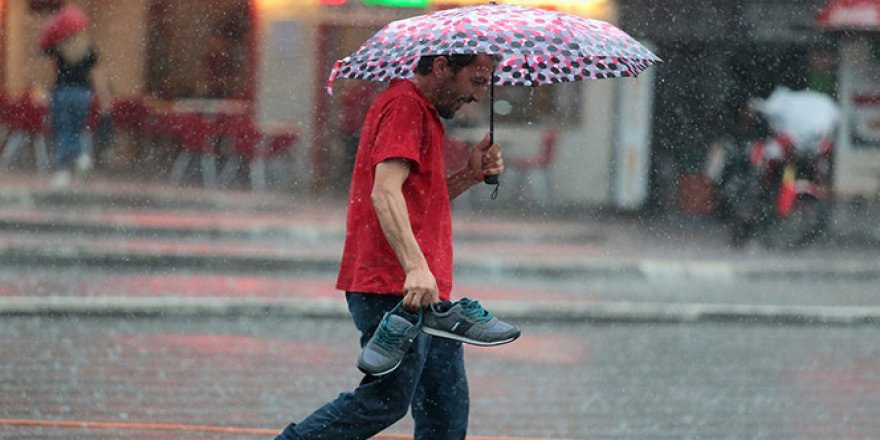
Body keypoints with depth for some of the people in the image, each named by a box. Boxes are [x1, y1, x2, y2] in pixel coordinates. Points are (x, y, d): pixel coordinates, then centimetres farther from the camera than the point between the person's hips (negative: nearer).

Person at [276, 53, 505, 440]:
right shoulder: (404, 107, -10)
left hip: (425, 290, 11)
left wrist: (469, 176, 7)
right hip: (394, 290, -11)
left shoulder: (423, 112, 23)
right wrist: (416, 267, -32)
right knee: (387, 399, -10)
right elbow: (385, 193, -22)